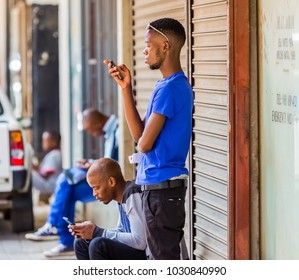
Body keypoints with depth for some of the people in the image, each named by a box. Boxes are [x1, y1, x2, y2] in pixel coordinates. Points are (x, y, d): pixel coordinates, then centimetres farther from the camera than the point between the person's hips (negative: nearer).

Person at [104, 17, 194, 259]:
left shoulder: (169, 89, -18)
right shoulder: (177, 85, 14)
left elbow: (144, 143, -18)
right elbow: (139, 133, 11)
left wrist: (142, 139, 6)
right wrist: (126, 87, 7)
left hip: (162, 187, -10)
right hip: (163, 185, 10)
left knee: (164, 260, -4)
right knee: (165, 259, 15)